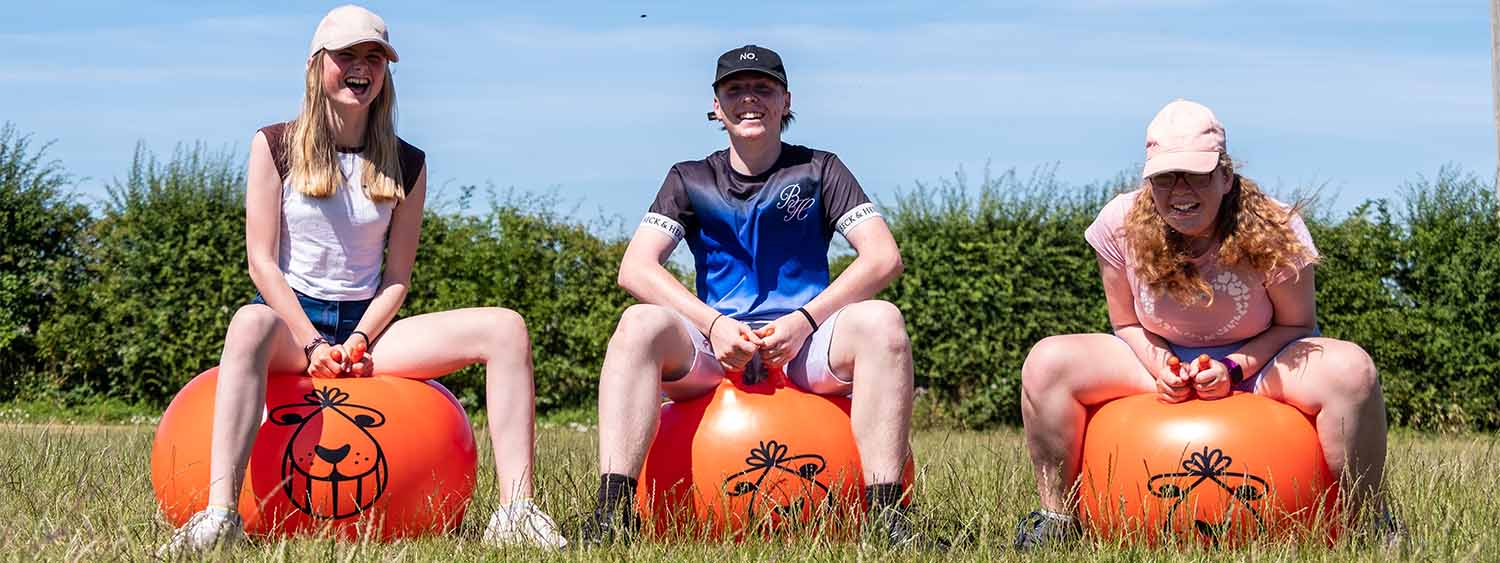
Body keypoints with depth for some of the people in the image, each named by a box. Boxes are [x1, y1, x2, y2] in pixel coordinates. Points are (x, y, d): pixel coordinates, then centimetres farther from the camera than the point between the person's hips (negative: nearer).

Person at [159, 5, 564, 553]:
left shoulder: (405, 163, 7)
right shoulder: (276, 146, 0)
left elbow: (397, 275, 5)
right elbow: (262, 260, -6)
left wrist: (360, 338, -13)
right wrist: (312, 344, -17)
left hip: (366, 324, 4)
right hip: (290, 320, -3)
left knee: (504, 327, -19)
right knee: (249, 323, -43)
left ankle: (516, 512, -29)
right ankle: (219, 513, -54)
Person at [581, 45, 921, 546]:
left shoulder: (818, 171, 10)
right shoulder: (691, 181, 13)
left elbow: (884, 258, -2)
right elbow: (636, 268, -2)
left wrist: (804, 321, -15)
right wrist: (714, 324, -17)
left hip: (808, 343, 0)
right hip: (712, 349, 1)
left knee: (881, 320, -31)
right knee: (640, 324, -30)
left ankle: (886, 514, -35)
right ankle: (613, 509, -40)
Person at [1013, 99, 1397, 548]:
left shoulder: (1272, 230, -21)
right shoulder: (1120, 225, -15)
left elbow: (1296, 324, -9)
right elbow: (1127, 323, 0)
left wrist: (1234, 368, -26)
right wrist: (1161, 368, -21)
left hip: (1256, 364, -2)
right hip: (1162, 362, 2)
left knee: (1351, 369, -33)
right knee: (1046, 361, -22)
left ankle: (1368, 523, -15)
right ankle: (1056, 518, -9)